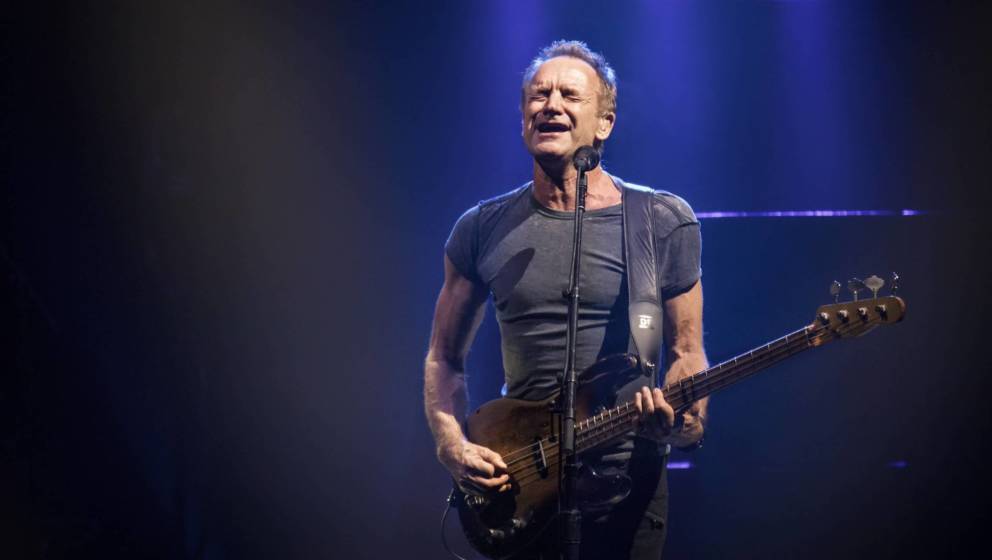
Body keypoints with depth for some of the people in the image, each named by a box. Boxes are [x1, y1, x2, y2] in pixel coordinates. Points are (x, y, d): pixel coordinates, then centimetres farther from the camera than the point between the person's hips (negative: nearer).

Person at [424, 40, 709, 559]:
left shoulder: (664, 223, -2)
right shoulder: (482, 229, 4)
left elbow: (686, 352, 3)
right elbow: (444, 357, 10)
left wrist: (684, 419, -18)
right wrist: (452, 444, -7)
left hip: (625, 478, -1)